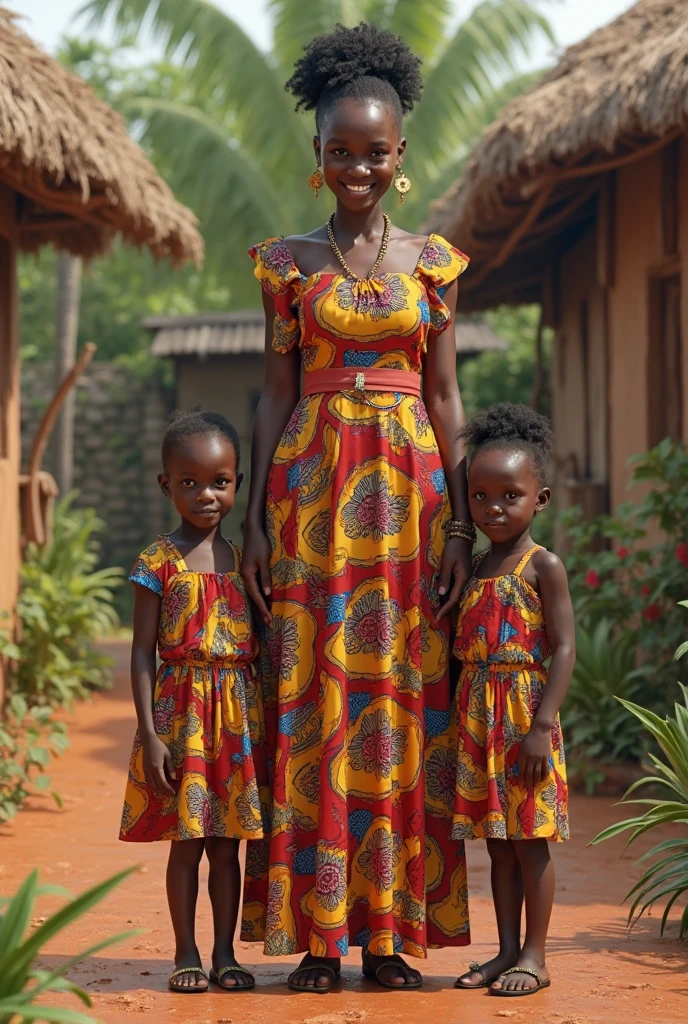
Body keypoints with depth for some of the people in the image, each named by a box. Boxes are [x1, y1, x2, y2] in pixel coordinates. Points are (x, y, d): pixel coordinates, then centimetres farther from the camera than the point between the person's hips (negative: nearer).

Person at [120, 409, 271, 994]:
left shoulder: (244, 560, 8)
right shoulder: (159, 563, -4)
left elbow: (259, 646, 12)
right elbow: (143, 653, -4)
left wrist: (264, 724, 9)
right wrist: (150, 733, -10)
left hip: (239, 713, 3)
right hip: (181, 711, -3)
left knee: (227, 842, 7)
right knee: (187, 842, 2)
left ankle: (225, 953, 15)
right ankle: (187, 954, 13)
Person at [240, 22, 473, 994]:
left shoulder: (431, 260, 8)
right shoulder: (290, 261, 6)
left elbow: (446, 396, 7)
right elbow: (275, 394, 5)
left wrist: (459, 525, 0)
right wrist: (257, 522, -2)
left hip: (408, 486, 1)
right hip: (314, 484, -1)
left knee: (405, 697, 1)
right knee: (315, 698, -2)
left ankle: (390, 932, 7)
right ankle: (319, 937, 3)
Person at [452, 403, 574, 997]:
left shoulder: (543, 566, -7)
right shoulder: (476, 569, 13)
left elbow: (564, 649, -12)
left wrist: (542, 724, -19)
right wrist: (461, 720, 12)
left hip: (525, 713, -7)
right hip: (477, 716, 7)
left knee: (530, 837, -1)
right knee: (497, 840, 11)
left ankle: (534, 956, 5)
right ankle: (507, 951, 18)